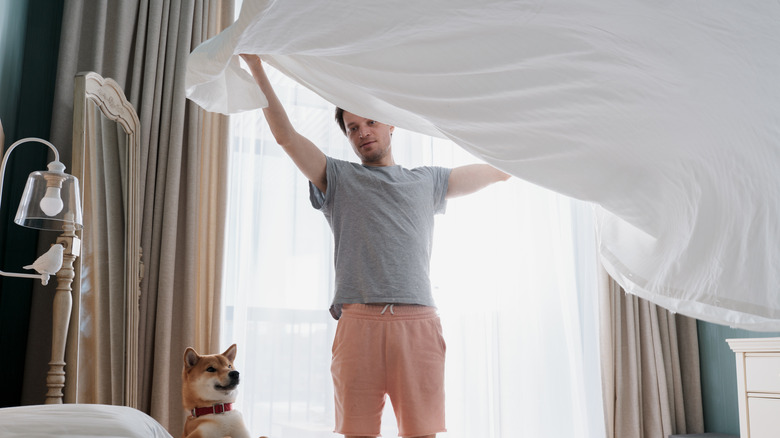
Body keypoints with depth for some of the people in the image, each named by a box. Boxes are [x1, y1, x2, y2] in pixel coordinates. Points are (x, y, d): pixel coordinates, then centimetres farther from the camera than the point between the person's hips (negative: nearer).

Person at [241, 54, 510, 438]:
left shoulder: (428, 181, 23)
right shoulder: (338, 177, 19)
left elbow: (501, 170, 29)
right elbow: (285, 135, 11)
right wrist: (257, 68, 7)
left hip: (418, 323, 1)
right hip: (359, 320, -1)